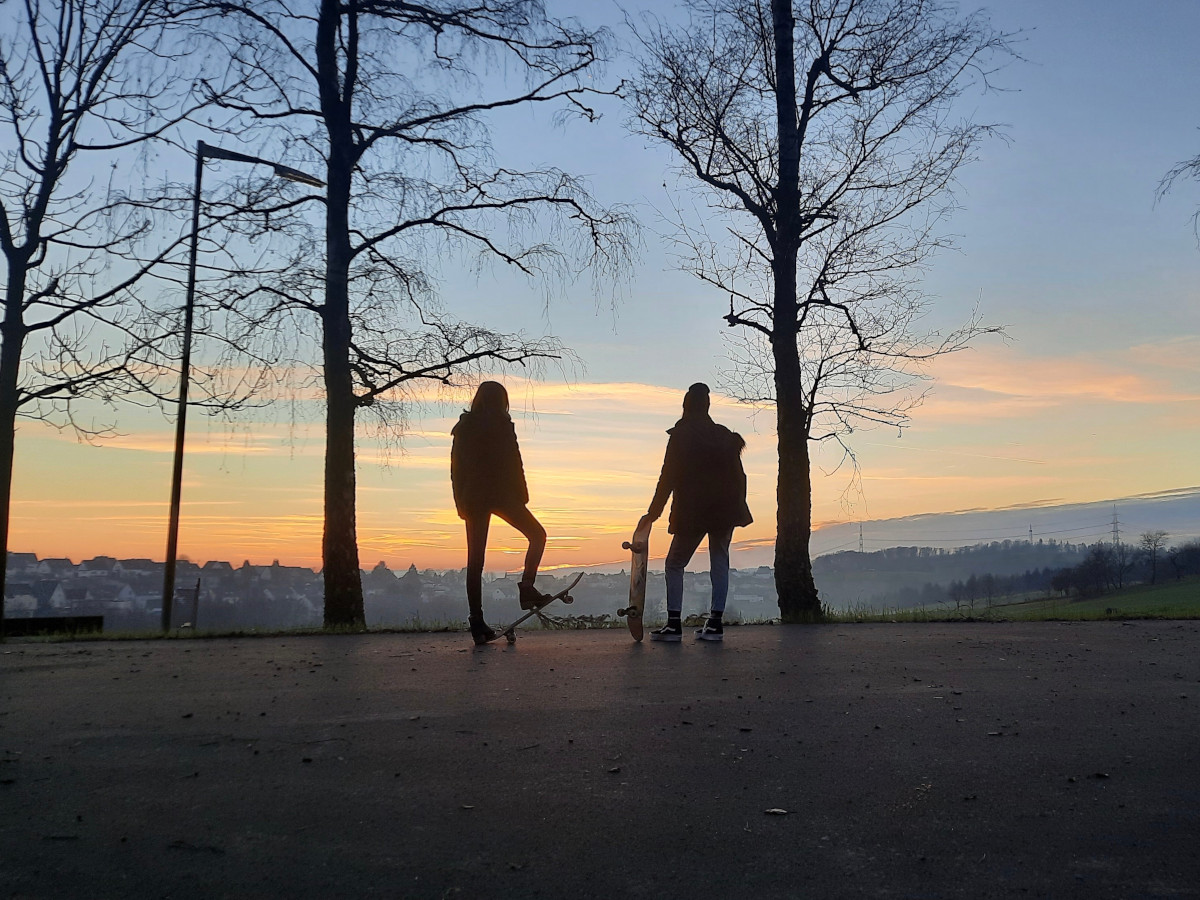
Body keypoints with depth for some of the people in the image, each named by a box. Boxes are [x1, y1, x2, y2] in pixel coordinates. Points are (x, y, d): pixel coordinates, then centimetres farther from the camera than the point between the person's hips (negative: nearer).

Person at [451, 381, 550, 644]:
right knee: (537, 535, 15)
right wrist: (522, 496, 0)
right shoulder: (502, 426, -5)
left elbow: (456, 467, 9)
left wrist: (461, 502, 15)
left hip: (472, 498, 5)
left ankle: (477, 623, 4)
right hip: (500, 494, -4)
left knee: (475, 560, 6)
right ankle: (526, 586, -6)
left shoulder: (463, 427, 9)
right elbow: (514, 464, -8)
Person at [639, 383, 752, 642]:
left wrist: (653, 513, -5)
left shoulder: (680, 437, -7)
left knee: (675, 564, 6)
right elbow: (738, 475, 10)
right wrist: (737, 507, 18)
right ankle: (715, 624, 5)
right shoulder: (726, 436, 8)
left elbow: (668, 478, -9)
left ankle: (674, 624, -2)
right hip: (725, 511, 4)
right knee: (719, 563, 9)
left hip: (692, 512, -4)